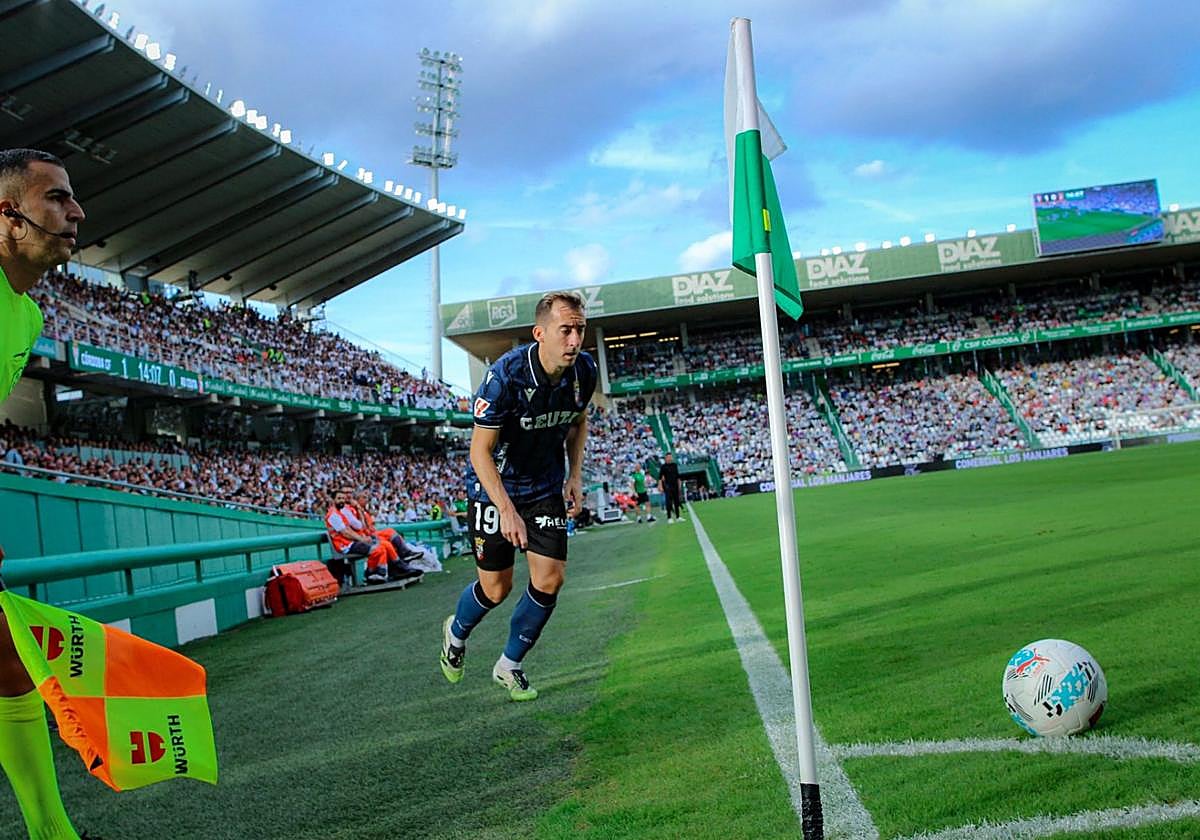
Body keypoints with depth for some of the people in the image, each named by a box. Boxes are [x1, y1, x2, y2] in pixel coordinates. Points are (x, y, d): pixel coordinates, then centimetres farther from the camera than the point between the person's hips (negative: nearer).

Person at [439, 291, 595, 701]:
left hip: (546, 487, 5)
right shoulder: (506, 375, -28)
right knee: (496, 588, 2)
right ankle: (456, 633, 37)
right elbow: (480, 450, -23)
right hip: (493, 486, -5)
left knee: (550, 579, -3)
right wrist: (507, 510, -28)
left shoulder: (584, 371, -11)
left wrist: (575, 474, 1)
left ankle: (510, 665, 20)